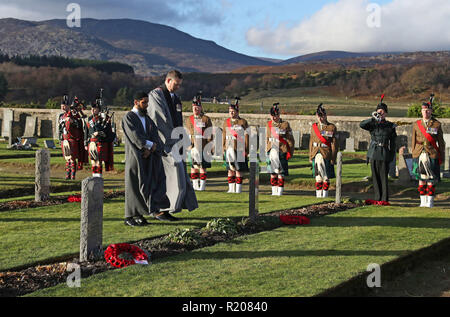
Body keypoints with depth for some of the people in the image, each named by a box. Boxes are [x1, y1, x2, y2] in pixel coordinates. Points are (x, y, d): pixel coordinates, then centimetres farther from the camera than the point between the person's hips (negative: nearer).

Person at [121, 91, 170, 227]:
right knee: (134, 186, -4)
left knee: (148, 184, 0)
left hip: (147, 157, 6)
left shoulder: (146, 118, 17)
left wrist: (150, 149, -13)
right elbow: (135, 136, -16)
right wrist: (151, 145, -16)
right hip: (135, 157, -6)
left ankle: (139, 215, 5)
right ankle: (129, 217, 2)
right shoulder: (129, 117, -5)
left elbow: (154, 134, 5)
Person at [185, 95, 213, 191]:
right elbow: (187, 134, 15)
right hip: (193, 146, 3)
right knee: (194, 166, 4)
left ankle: (202, 186, 4)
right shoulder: (189, 119, 12)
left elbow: (209, 135, 2)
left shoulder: (206, 119, 2)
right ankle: (195, 185, 10)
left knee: (203, 166, -1)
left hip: (204, 147, -3)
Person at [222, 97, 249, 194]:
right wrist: (223, 147, 10)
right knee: (230, 169, 5)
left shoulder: (243, 122, -1)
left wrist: (246, 149, -6)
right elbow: (224, 135, 16)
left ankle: (238, 189, 4)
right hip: (229, 149, 4)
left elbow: (246, 136, -2)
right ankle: (231, 188, 12)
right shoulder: (226, 122, 11)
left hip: (240, 150, -4)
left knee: (239, 169, -1)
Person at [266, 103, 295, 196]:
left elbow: (290, 140, -1)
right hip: (272, 149, 4)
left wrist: (290, 152, -5)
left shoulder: (285, 124, -3)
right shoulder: (269, 124, 10)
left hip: (282, 151, -4)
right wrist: (266, 150, 15)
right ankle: (274, 191, 11)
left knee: (281, 172, -2)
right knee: (272, 172, 4)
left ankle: (280, 191, 4)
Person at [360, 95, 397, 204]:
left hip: (384, 154, -2)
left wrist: (392, 156, 2)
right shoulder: (372, 124, 8)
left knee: (383, 177, -3)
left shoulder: (390, 126, 6)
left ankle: (384, 199, 1)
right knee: (375, 177, 4)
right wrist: (373, 119, -22)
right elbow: (361, 125, -12)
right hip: (373, 153, 2)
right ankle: (378, 198, 11)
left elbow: (393, 143, 7)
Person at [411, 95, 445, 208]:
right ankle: (423, 201, 11)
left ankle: (430, 201, 4)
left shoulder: (437, 124, 2)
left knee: (431, 179, -2)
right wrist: (414, 156, 9)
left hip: (432, 155, -2)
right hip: (420, 155, 2)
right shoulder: (416, 124, 9)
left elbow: (441, 143, 3)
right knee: (421, 179, 5)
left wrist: (441, 157, 0)